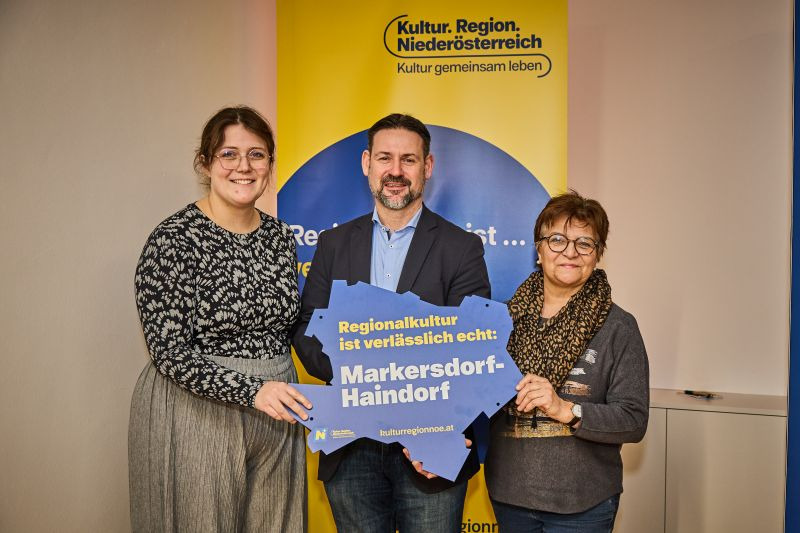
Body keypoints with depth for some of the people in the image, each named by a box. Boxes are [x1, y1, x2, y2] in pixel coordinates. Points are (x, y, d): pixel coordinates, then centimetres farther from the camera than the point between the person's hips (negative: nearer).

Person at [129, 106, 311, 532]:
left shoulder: (280, 236, 5)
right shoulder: (172, 240, -13)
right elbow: (168, 351, -16)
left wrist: (285, 398, 8)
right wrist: (249, 389, -25)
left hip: (272, 415, 6)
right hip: (194, 413, -5)